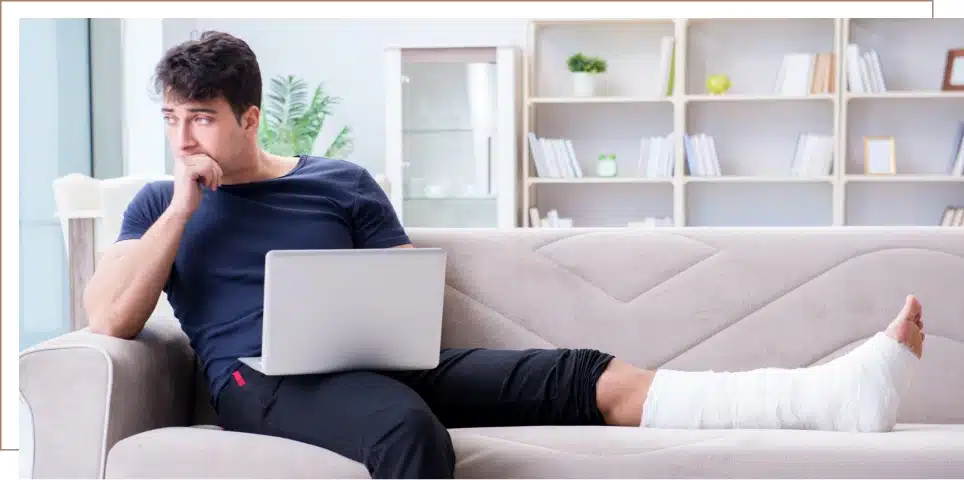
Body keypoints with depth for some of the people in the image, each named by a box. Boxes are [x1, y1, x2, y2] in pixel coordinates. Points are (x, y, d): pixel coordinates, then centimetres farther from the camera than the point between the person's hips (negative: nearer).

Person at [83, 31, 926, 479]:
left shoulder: (342, 182, 18)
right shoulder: (160, 205, 14)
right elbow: (109, 318, -1)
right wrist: (183, 205, -4)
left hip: (377, 362, 3)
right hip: (265, 384, -3)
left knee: (586, 377, -15)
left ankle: (836, 394, -24)